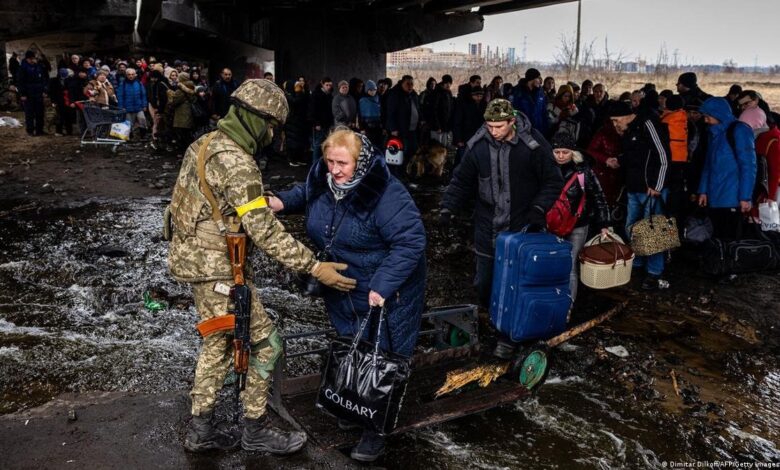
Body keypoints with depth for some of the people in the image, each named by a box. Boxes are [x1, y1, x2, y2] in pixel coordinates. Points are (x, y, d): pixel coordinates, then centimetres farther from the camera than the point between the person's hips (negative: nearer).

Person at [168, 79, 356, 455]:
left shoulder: (206, 143, 8)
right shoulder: (236, 162, -23)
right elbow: (264, 230, -26)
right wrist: (314, 267, -25)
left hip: (195, 257, 10)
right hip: (217, 268, -10)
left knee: (218, 343, 19)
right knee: (264, 343, 2)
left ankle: (201, 429, 29)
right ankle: (256, 430, 17)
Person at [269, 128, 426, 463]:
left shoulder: (385, 194, -30)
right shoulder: (322, 178, -6)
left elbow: (410, 242, -31)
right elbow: (305, 194, 17)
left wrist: (382, 287, -34)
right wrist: (282, 202, -4)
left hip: (386, 291, -7)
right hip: (341, 289, 7)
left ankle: (376, 428, 18)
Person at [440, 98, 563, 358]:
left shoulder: (533, 144, -13)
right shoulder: (478, 145, -5)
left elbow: (553, 182, -4)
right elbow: (462, 180, 5)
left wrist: (539, 208, -17)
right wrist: (448, 207, -7)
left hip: (522, 228, -3)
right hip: (488, 227, 3)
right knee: (483, 283, 12)